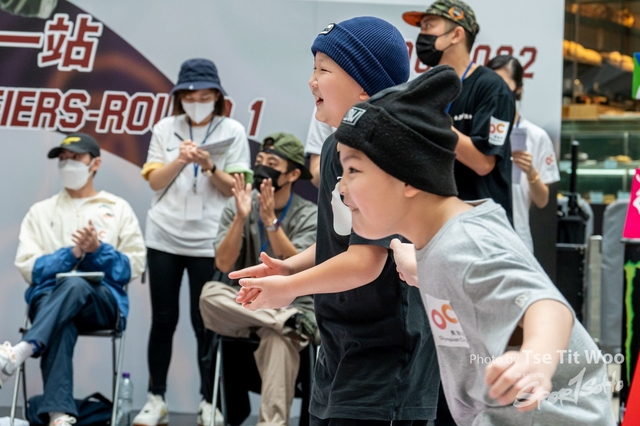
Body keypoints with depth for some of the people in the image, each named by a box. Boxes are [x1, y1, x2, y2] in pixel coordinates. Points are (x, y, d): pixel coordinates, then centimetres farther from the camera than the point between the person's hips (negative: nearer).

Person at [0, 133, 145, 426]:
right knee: (61, 325, -39)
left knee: (75, 284, -39)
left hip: (103, 301, 0)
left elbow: (133, 267, 9)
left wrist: (98, 251, -10)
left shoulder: (118, 209, 18)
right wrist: (73, 253, -8)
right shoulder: (40, 212, 20)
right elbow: (28, 267, 7)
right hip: (48, 298, 1)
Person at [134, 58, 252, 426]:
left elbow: (236, 189, -1)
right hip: (164, 237, 2)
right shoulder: (165, 129, 7)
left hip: (208, 241, -2)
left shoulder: (233, 132, 1)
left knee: (205, 324, 0)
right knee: (163, 320, 5)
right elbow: (154, 182, 3)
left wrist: (209, 167, -18)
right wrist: (179, 161, -14)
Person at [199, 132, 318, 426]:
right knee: (210, 294, -30)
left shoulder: (309, 215, -1)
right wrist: (241, 217, -20)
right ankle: (285, 322, -28)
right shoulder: (238, 207, 4)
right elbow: (224, 264, -8)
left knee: (278, 339, -37)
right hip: (243, 306, 3)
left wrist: (270, 220, -24)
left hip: (292, 305, -3)